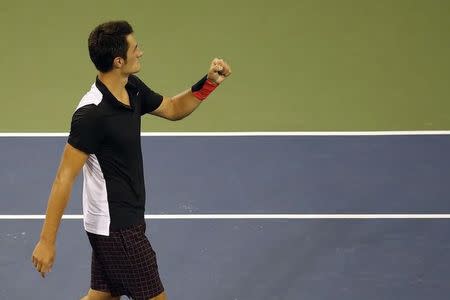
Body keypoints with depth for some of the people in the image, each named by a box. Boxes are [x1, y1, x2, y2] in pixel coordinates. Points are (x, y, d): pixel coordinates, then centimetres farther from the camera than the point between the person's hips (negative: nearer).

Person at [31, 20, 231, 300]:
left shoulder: (133, 88, 1)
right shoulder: (92, 114, -25)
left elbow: (173, 108, 20)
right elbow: (65, 178, -23)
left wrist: (209, 82, 2)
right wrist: (47, 241, -22)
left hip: (125, 220, 9)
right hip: (116, 227, -9)